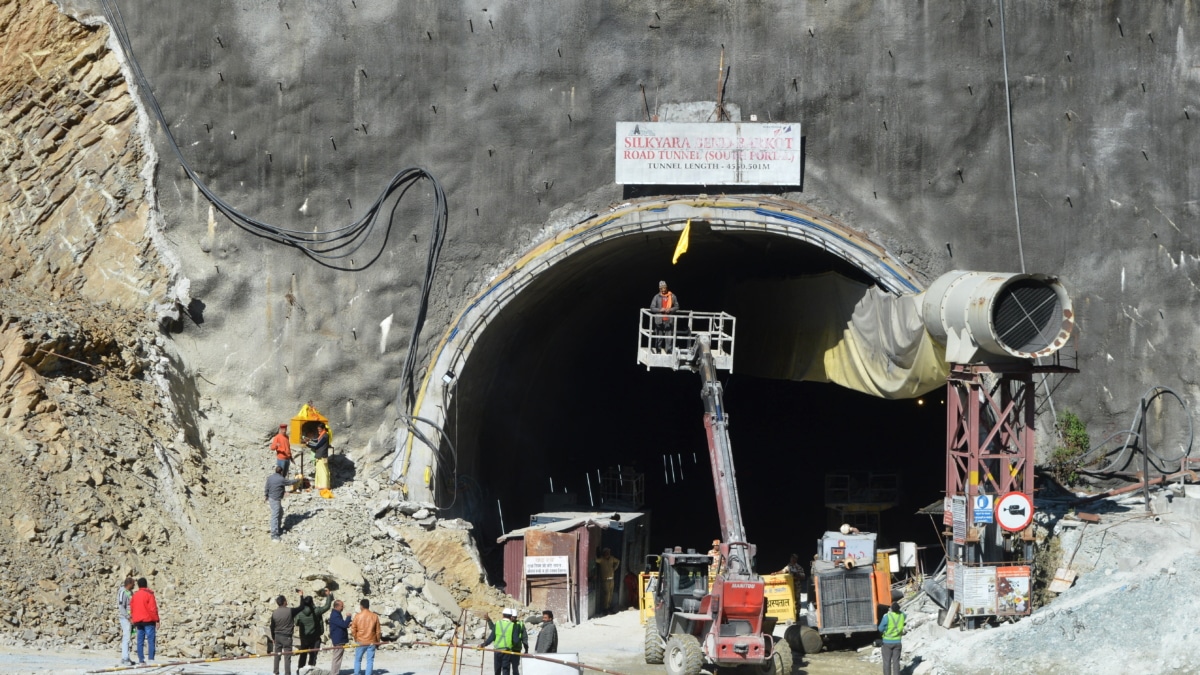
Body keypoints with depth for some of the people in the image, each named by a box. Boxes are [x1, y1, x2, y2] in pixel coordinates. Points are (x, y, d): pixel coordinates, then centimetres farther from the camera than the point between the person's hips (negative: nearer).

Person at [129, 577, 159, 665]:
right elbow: (153, 608, -12)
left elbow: (132, 609, 12)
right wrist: (156, 620, -6)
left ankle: (141, 660, 5)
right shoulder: (149, 594, -9)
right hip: (148, 621, -5)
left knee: (140, 641, 7)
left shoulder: (135, 596, 9)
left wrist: (134, 621, 19)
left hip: (138, 621, 6)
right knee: (151, 640, -6)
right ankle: (151, 660, -13)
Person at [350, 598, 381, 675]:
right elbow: (378, 631, 2)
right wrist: (378, 640, 16)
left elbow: (353, 630, -3)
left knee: (358, 660, 11)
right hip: (371, 642, 1)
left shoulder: (357, 616, -7)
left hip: (360, 642, -1)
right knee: (370, 661, 4)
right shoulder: (374, 616, -3)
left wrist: (356, 638, 14)